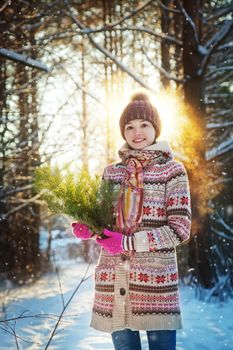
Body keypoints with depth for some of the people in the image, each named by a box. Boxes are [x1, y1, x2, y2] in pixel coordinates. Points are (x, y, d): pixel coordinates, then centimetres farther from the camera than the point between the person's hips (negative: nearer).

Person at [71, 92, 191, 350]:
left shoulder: (172, 170, 0)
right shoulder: (111, 172, 11)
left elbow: (180, 229, -6)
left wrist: (128, 242, -13)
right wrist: (87, 228, -6)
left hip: (156, 279, -3)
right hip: (113, 281, 4)